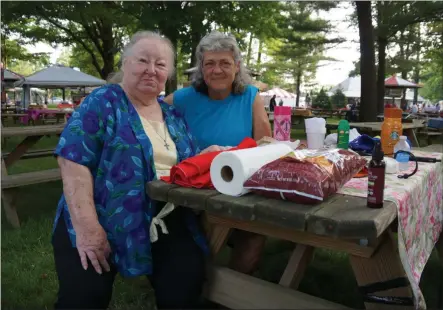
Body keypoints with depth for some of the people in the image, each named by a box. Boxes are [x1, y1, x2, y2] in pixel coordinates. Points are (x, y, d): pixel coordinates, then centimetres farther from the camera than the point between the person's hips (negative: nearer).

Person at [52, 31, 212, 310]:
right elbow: (74, 162, -14)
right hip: (101, 218, -3)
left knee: (188, 277, -16)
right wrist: (86, 227, -22)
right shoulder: (102, 102, -4)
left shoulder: (173, 115, 13)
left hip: (162, 218, 4)